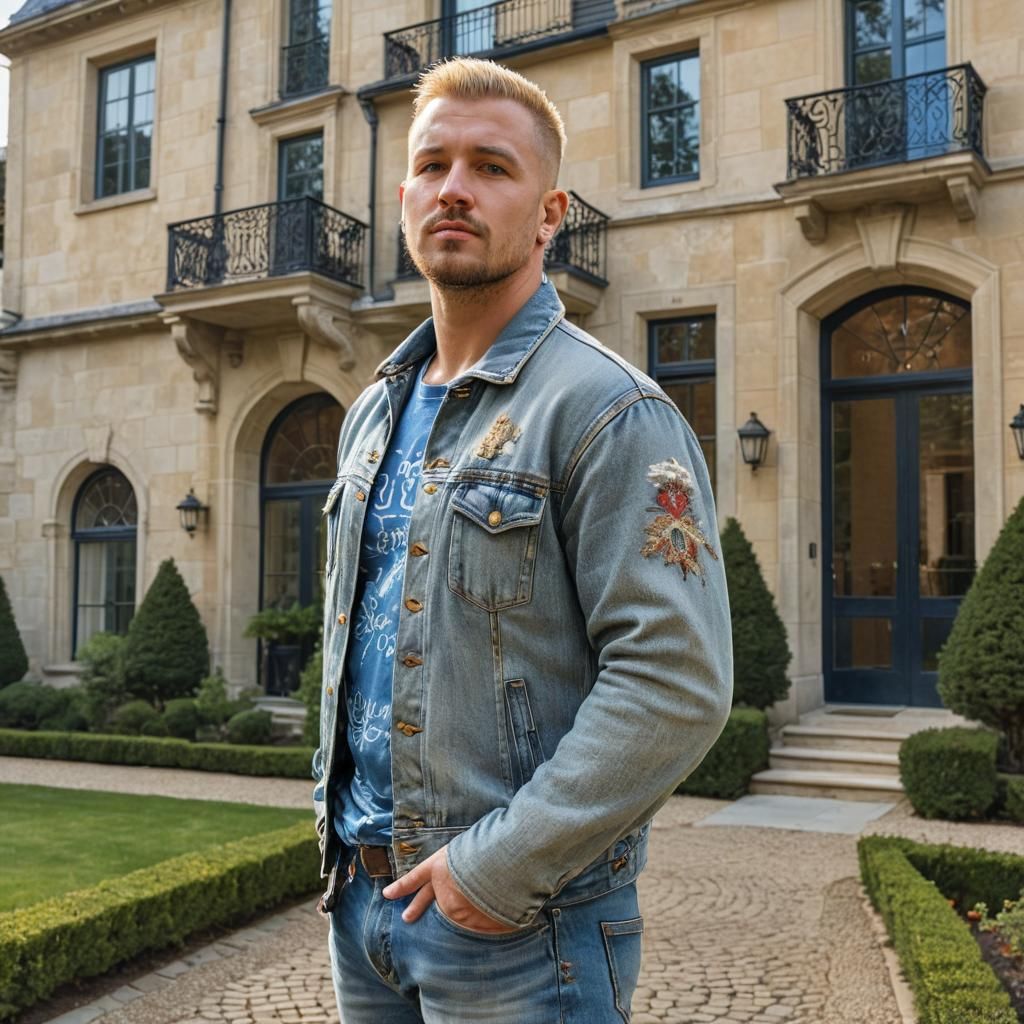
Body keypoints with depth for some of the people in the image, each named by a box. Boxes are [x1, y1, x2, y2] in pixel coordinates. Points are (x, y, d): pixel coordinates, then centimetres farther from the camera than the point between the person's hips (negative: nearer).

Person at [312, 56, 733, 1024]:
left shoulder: (610, 411, -14)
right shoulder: (372, 414, 10)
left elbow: (678, 682, -21)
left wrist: (502, 866, -20)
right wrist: (336, 827, 10)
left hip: (521, 919, -6)